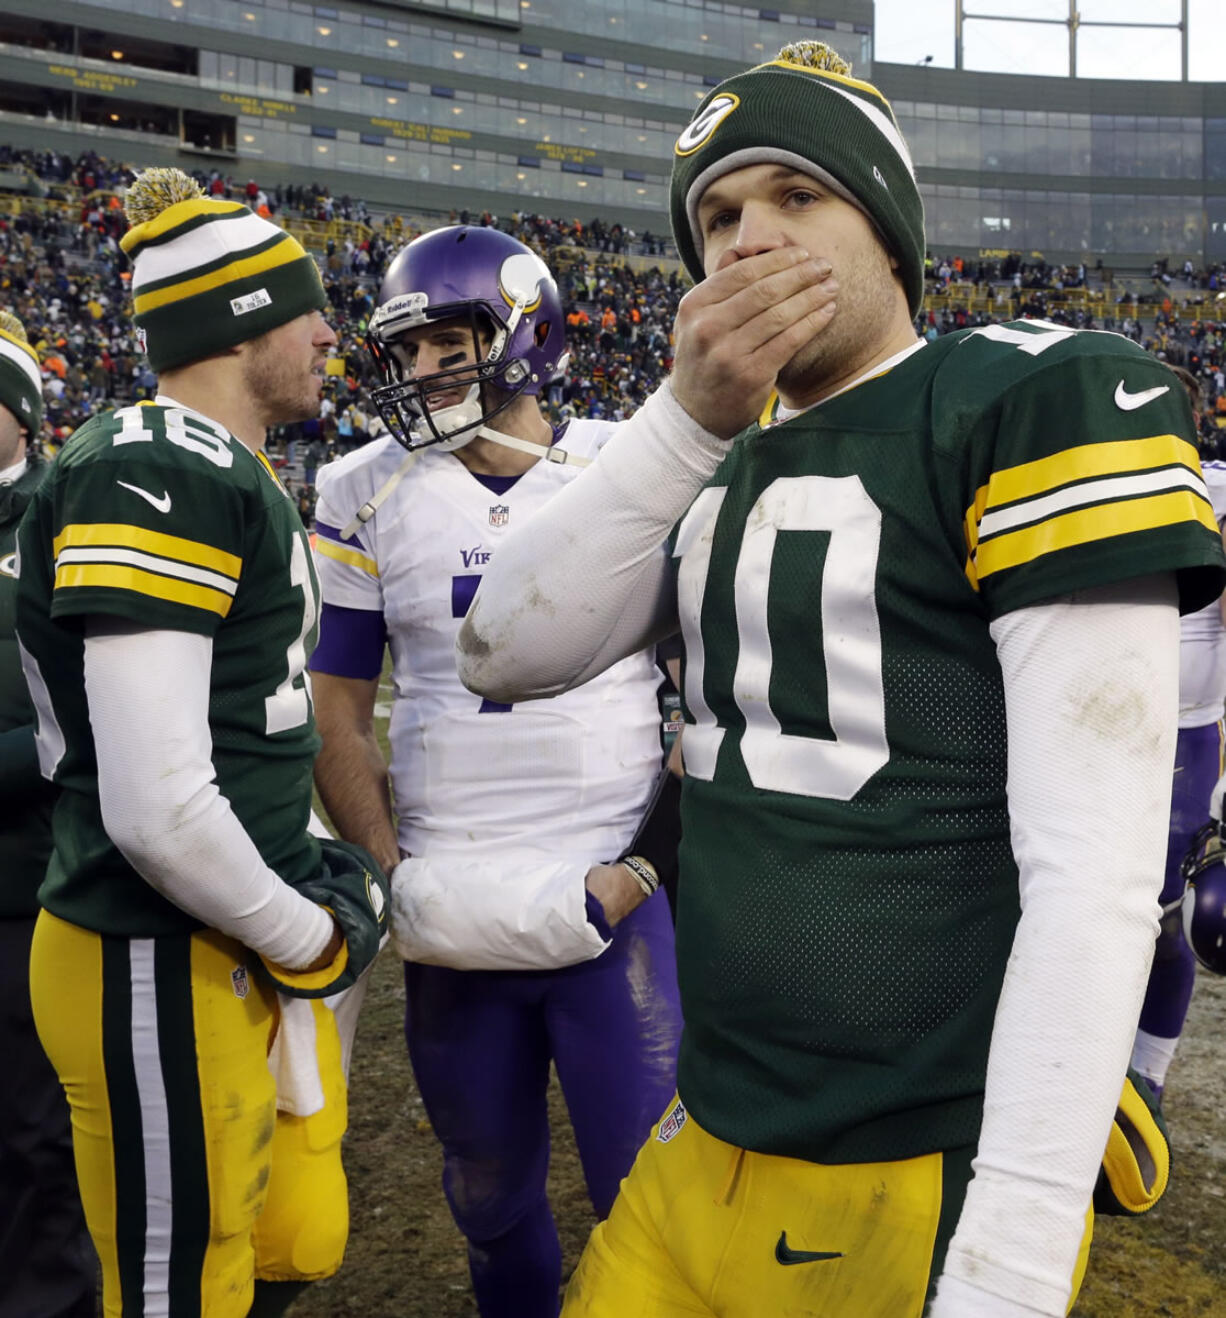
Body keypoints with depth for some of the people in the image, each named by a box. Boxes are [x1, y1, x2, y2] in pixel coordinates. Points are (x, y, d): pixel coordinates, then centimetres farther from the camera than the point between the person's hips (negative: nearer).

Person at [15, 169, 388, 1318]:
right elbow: (159, 809, -27)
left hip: (247, 950, 10)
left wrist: (313, 870, 10)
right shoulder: (153, 481, -20)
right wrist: (308, 942, -12)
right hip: (160, 974, -9)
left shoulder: (230, 476, 12)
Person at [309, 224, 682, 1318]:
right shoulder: (368, 497, 2)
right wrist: (396, 877, -6)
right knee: (491, 1197, 18)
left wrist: (649, 860, -8)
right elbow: (337, 711, 5)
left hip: (615, 903, -2)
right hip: (453, 919, 2)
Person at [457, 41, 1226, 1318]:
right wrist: (690, 416, -11)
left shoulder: (1037, 403, -11)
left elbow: (1094, 870, -17)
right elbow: (508, 655, -1)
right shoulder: (727, 462, 10)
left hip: (929, 1174, -6)